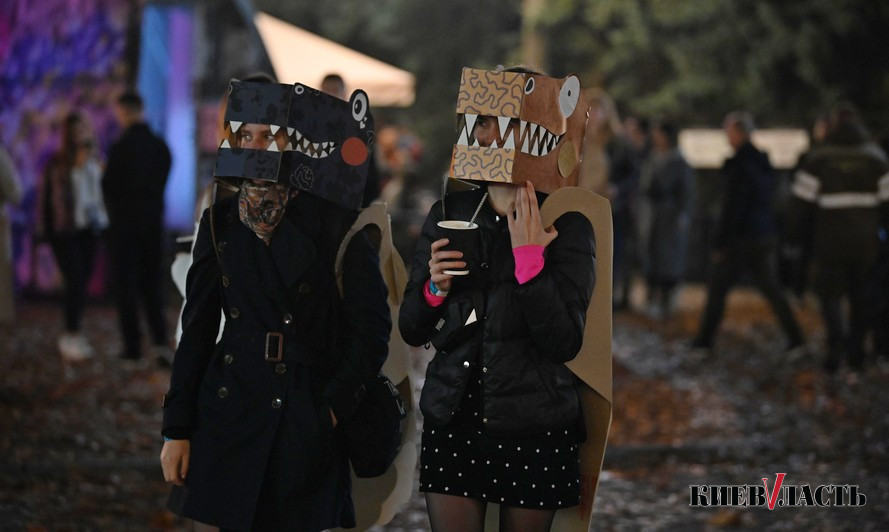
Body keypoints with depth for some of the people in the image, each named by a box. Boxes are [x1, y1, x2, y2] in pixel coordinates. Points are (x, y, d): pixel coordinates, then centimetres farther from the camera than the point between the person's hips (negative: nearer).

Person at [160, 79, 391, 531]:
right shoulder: (221, 221, 7)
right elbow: (197, 330, 9)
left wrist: (333, 407, -8)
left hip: (306, 422, -3)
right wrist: (176, 429, 6)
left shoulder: (334, 225, -5)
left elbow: (371, 328, -3)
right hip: (227, 410, 4)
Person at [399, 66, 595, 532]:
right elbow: (411, 332, 8)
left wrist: (529, 257, -19)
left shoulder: (567, 226, -6)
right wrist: (434, 287, -12)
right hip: (452, 422, 3)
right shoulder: (447, 214, 4)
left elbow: (564, 344, -14)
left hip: (533, 431, -2)